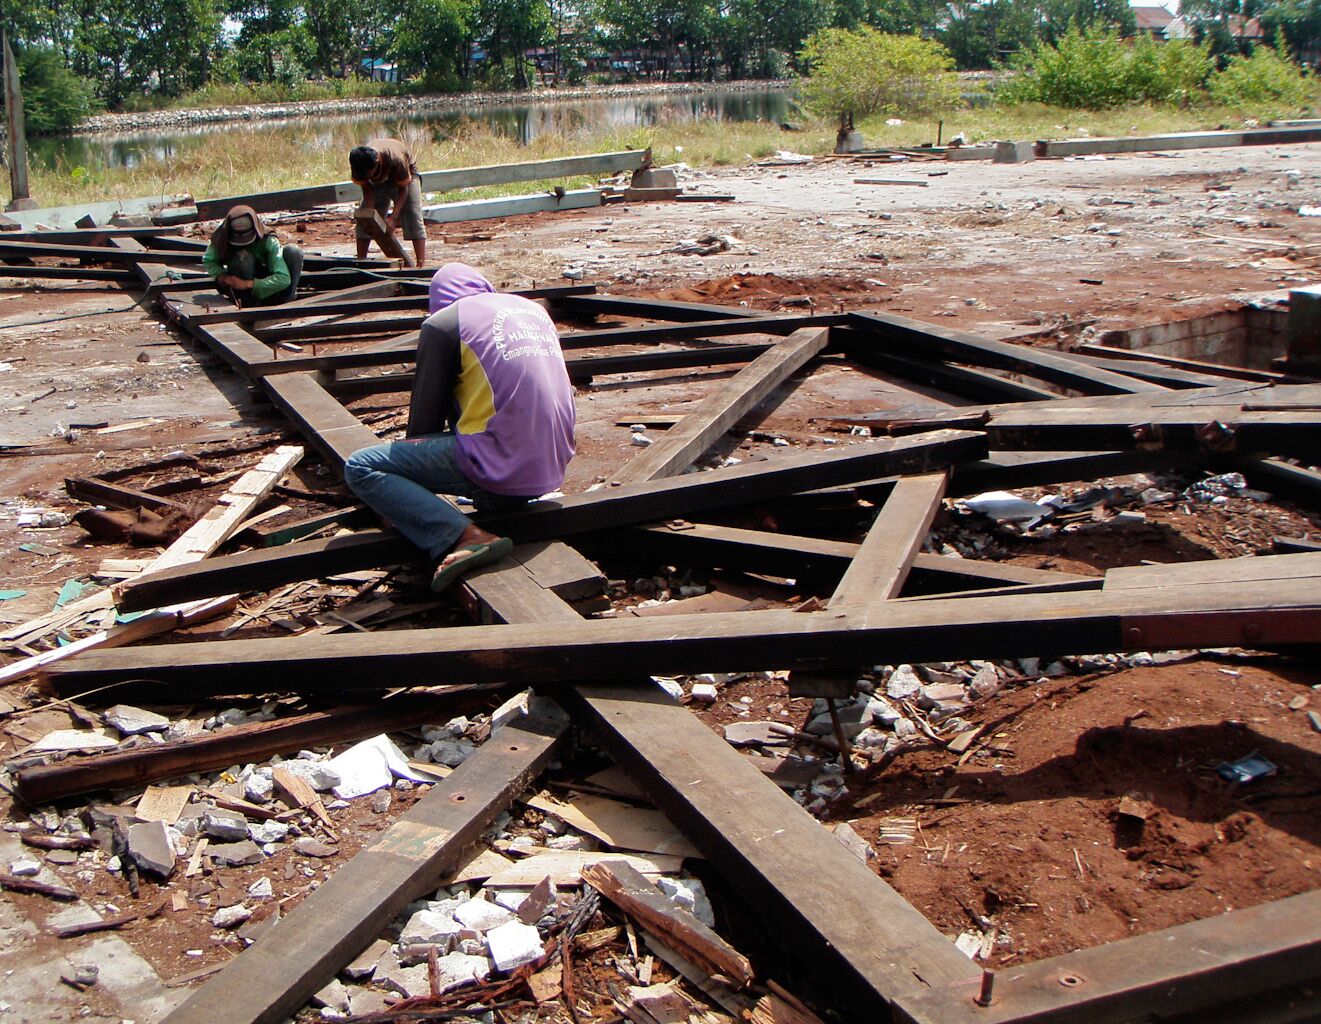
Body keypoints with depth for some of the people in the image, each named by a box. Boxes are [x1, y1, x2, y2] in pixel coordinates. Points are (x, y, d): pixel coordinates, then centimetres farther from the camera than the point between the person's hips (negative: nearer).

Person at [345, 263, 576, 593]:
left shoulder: (442, 323, -1)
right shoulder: (534, 308, 19)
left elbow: (425, 411, 3)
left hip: (500, 468, -8)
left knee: (360, 468, -4)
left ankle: (465, 537, -20)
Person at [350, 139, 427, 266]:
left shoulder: (395, 160, -42)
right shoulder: (357, 164, -30)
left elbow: (403, 189, -28)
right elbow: (368, 191, -17)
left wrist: (393, 218, -36)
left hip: (405, 177, -4)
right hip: (378, 180, 4)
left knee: (413, 217, -20)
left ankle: (422, 264, -24)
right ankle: (360, 261, 1)